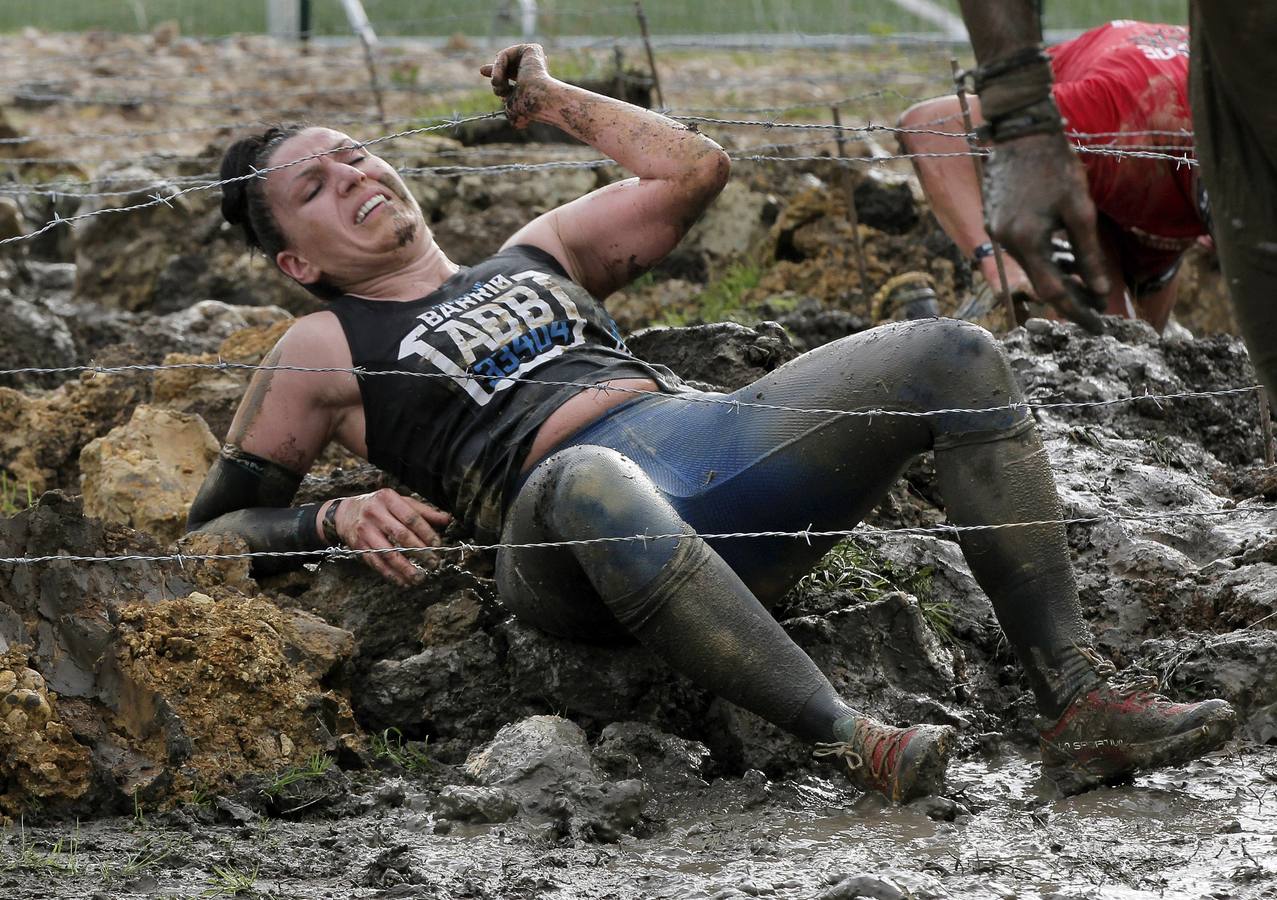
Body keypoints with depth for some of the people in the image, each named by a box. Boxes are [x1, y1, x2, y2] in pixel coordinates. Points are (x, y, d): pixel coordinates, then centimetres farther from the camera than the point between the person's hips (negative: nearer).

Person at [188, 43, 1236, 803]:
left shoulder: (534, 254, 34)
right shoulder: (324, 351, 20)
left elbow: (694, 168, 34)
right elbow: (214, 526, 17)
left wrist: (555, 101, 38)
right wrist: (335, 518, -2)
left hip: (716, 427, 6)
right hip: (580, 490, -6)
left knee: (951, 354, -14)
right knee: (588, 485, -45)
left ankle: (1079, 701, -24)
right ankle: (848, 743, -48)